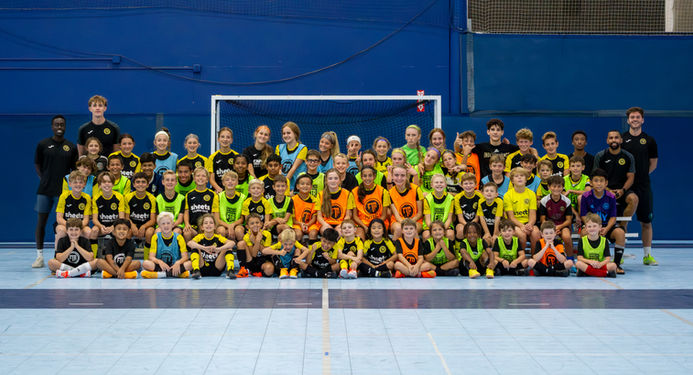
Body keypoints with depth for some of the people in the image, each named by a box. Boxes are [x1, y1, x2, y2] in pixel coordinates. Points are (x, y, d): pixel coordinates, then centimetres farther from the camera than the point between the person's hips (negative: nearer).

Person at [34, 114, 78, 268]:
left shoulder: (71, 147, 6)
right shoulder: (43, 144, 4)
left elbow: (74, 169, 11)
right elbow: (37, 164, 11)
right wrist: (44, 180, 2)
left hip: (63, 190, 0)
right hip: (44, 190, 0)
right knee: (40, 222, 2)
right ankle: (39, 256, 10)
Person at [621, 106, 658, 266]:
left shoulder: (649, 140, 7)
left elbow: (653, 164, 13)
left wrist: (642, 174, 4)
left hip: (643, 186, 1)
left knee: (646, 221, 4)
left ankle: (647, 255, 12)